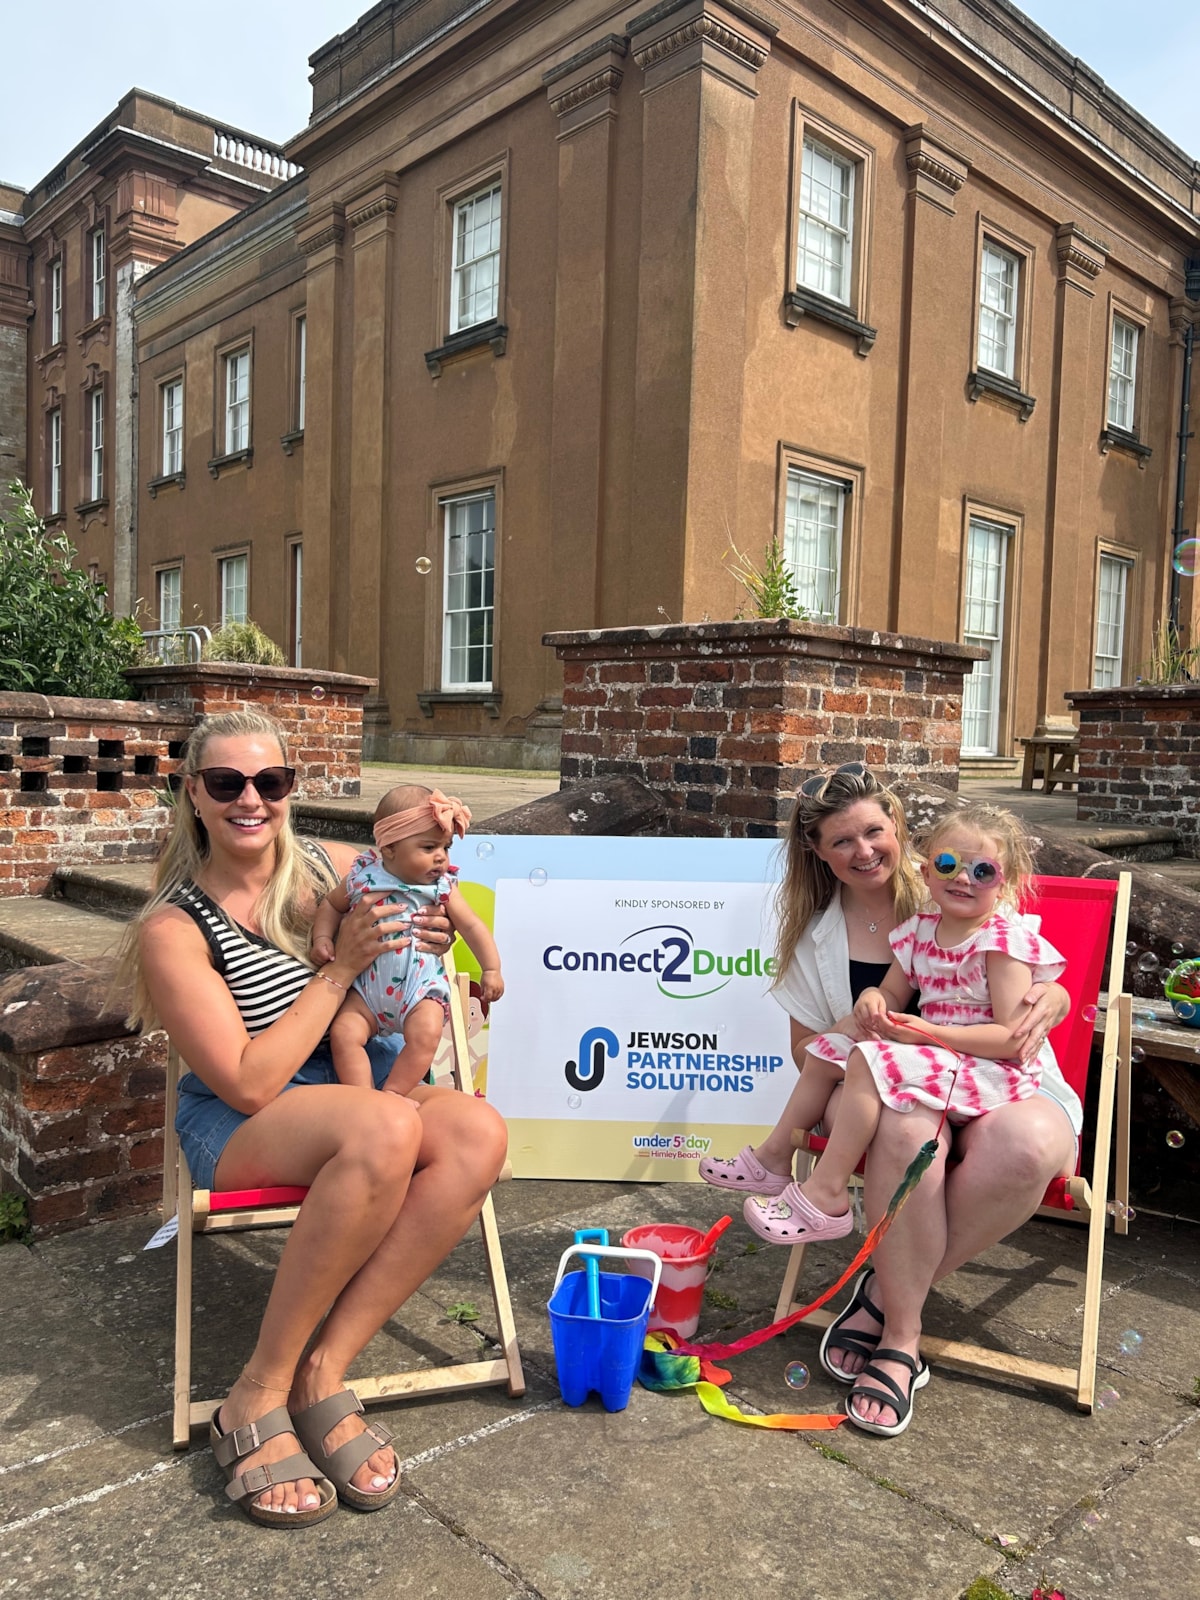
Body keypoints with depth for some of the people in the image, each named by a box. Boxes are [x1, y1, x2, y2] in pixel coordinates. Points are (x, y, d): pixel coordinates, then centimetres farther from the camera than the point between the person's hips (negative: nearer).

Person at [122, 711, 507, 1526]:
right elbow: (249, 1084, -16)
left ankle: (322, 1375, -18)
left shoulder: (331, 866, 2)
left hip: (360, 1085, 5)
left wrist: (437, 934, -2)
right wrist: (339, 970, -17)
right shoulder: (173, 929, -11)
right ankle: (259, 1397, -18)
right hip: (240, 1125, -5)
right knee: (388, 1129, -37)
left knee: (478, 1132, -28)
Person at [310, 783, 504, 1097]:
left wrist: (491, 969, -8)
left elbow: (472, 926, -2)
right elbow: (331, 905, 12)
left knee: (425, 1034, -24)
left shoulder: (442, 888, -5)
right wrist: (322, 938, -5)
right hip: (368, 987, 2)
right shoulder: (362, 877, -4)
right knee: (344, 1033, -16)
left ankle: (391, 1094, -8)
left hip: (421, 988, -1)